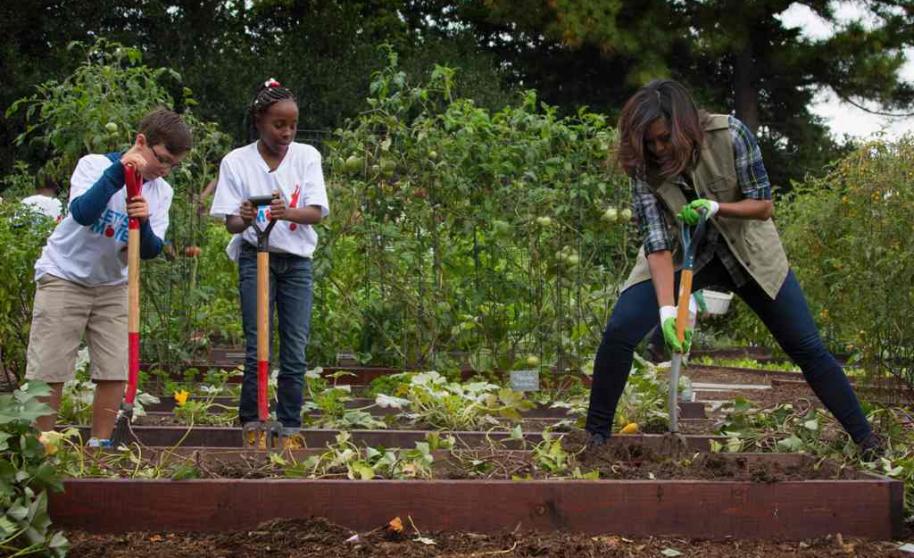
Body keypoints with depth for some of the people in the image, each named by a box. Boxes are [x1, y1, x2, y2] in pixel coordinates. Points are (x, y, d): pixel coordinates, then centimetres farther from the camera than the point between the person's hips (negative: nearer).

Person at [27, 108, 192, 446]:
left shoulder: (161, 192, 0)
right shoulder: (95, 165, -14)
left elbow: (150, 251, -7)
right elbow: (82, 213, -32)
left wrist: (144, 223, -27)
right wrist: (118, 172, -40)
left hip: (112, 287, 5)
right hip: (64, 278, -5)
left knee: (115, 373, -1)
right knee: (49, 372, -6)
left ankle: (100, 447, 10)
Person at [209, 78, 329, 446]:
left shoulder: (306, 156, 1)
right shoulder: (236, 162, -3)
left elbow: (316, 212, -9)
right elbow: (230, 222, -5)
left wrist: (286, 213, -31)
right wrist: (244, 220, -30)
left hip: (297, 260, 2)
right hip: (256, 258, -2)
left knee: (296, 349, -1)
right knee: (257, 346, -5)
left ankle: (290, 426, 7)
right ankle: (251, 424, 4)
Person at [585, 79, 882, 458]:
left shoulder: (729, 135, -25)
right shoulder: (644, 165, -22)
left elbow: (764, 205, -16)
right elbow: (657, 242, -25)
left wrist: (716, 207, -36)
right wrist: (666, 309, -38)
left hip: (746, 251, 0)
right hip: (679, 254, 1)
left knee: (807, 347, -1)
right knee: (619, 332, -17)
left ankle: (865, 439, 14)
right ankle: (595, 435, -1)